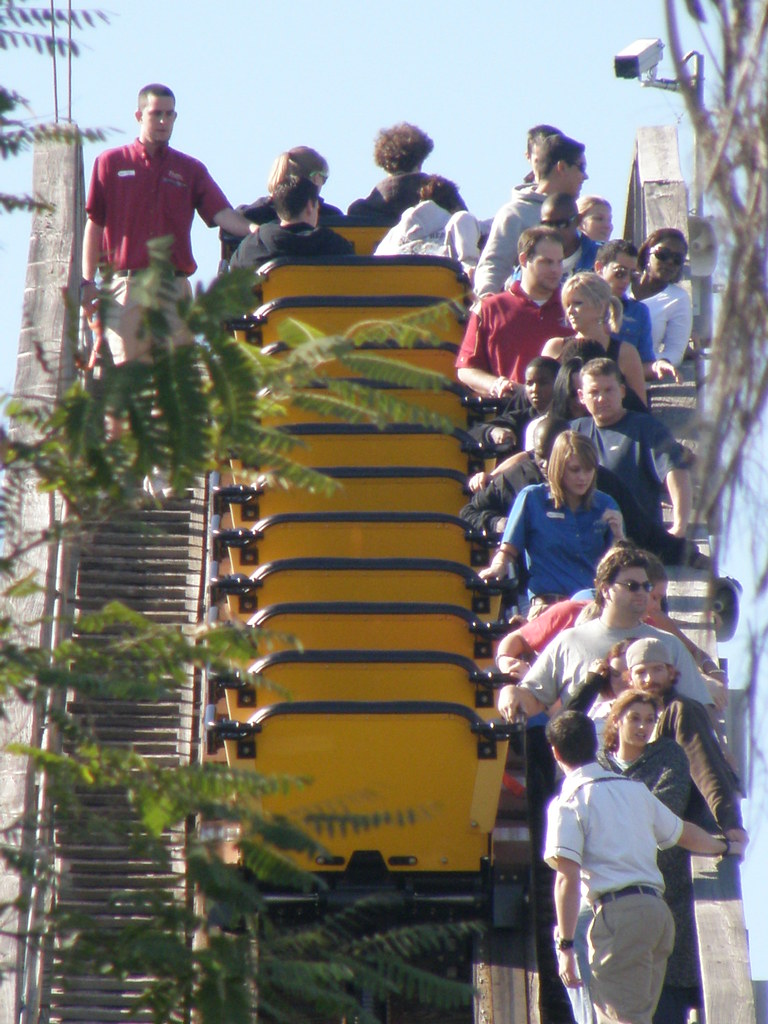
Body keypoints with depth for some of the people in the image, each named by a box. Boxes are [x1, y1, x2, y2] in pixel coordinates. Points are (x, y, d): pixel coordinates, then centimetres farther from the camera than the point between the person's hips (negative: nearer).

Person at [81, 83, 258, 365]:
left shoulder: (190, 170, 15)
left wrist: (251, 228, -20)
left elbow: (221, 213, 2)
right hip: (125, 286, -2)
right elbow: (94, 224, 9)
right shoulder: (111, 163, 11)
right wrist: (88, 281, 0)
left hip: (174, 287, 2)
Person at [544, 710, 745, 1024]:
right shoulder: (635, 789, 19)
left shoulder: (569, 802, -1)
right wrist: (726, 846, 53)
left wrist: (565, 945, -10)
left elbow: (568, 879, -11)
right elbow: (684, 833, 33)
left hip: (617, 914, -7)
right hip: (657, 909, 7)